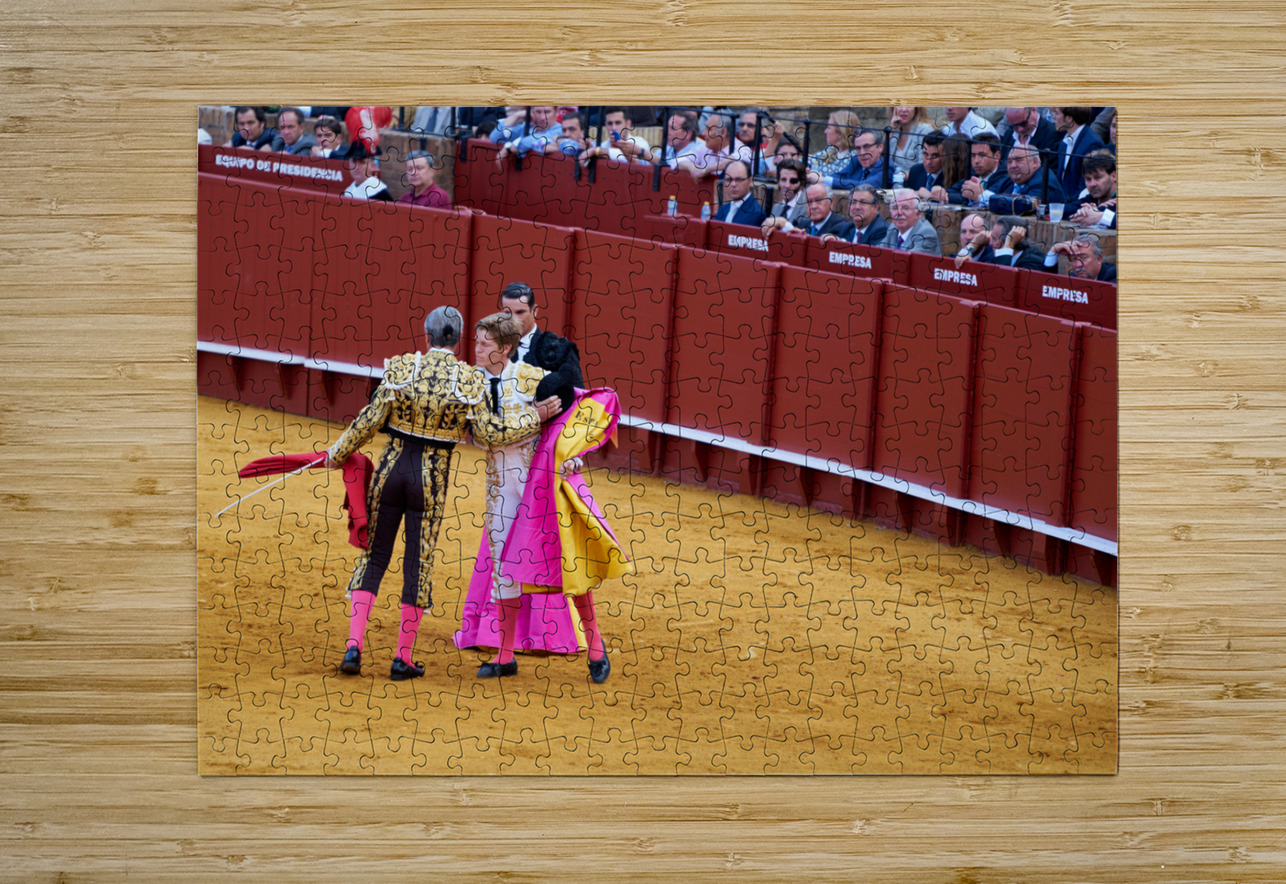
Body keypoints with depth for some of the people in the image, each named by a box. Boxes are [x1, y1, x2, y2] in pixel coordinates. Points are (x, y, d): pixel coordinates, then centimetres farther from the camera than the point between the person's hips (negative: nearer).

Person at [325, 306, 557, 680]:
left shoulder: (401, 367, -7)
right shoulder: (469, 379, -9)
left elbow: (370, 419, -5)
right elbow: (488, 432, -9)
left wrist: (338, 452, 8)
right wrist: (534, 418, 3)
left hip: (392, 467, 1)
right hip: (432, 477, -1)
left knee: (374, 555, 12)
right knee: (420, 562, 10)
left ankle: (354, 646, 0)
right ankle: (403, 658, 14)